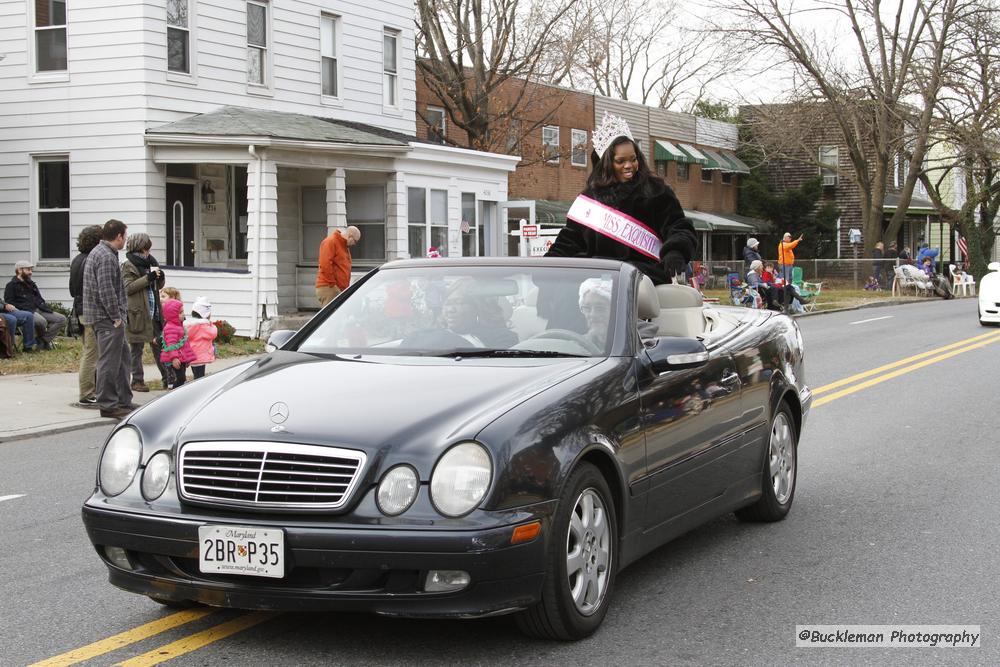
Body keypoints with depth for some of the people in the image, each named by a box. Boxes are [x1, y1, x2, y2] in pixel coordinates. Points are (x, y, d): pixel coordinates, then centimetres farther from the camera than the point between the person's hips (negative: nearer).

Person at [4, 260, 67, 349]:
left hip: (38, 310, 8)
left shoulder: (31, 284, 28)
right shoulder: (11, 285, 4)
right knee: (41, 321, -38)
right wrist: (27, 309, -19)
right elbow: (9, 303, -8)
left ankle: (44, 341, -18)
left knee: (62, 319, -8)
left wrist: (47, 309, 6)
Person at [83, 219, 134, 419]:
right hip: (107, 318, -11)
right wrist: (116, 317, -17)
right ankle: (107, 405, -2)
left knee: (123, 357, 15)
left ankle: (124, 402, 20)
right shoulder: (106, 256, -16)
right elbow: (106, 290, -22)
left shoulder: (98, 252, 19)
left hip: (107, 318, 11)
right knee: (109, 360, -6)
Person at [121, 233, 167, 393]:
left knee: (159, 345, 8)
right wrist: (148, 278, -21)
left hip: (153, 312, 6)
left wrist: (160, 276, -3)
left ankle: (166, 377, 14)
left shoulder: (150, 262, 15)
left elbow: (160, 285, 20)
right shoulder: (128, 266, -4)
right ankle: (137, 381, 7)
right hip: (137, 312, -6)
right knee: (137, 349, 2)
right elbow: (128, 287, -14)